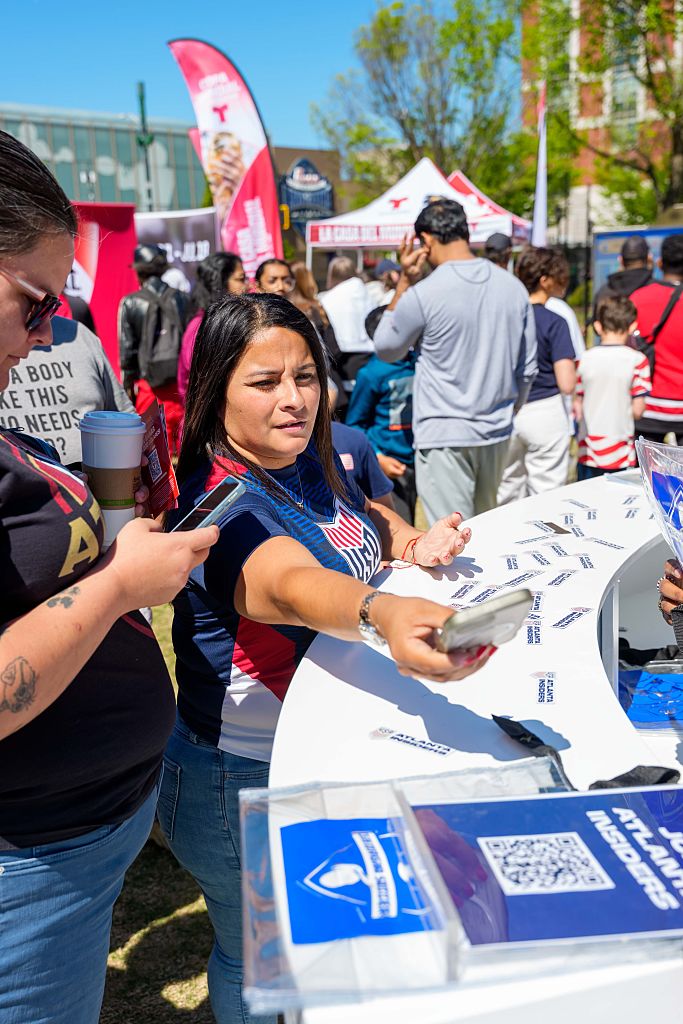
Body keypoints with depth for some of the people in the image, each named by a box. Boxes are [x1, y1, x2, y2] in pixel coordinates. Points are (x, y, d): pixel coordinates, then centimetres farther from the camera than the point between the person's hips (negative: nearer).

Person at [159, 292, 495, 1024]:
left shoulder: (308, 460, -3)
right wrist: (385, 614, -68)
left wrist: (412, 546, -6)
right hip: (248, 779, -7)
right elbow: (291, 586, -48)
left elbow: (361, 517, 16)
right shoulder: (223, 504, -28)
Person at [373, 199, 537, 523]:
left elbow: (385, 349, 4)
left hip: (443, 436, -6)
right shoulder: (514, 287, 2)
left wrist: (405, 280, 3)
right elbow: (527, 369, 10)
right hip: (496, 434, 6)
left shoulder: (422, 294, -14)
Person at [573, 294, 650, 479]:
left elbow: (577, 409, 4)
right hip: (621, 455, -2)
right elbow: (637, 411, -7)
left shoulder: (585, 359, -2)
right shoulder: (637, 360, -9)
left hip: (588, 452, 3)